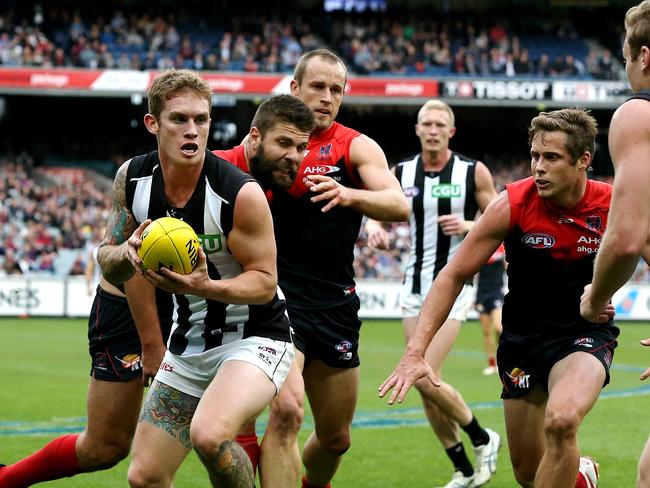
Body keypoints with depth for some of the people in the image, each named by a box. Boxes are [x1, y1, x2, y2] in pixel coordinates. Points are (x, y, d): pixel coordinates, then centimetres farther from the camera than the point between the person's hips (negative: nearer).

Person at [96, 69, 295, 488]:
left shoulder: (241, 193, -22)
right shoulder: (132, 178, -5)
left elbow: (265, 283, -17)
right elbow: (108, 262, 6)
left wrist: (207, 287, -35)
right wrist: (128, 253, -18)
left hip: (253, 338, -6)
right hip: (187, 344, 6)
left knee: (209, 435, -34)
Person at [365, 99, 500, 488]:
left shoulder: (474, 172, -4)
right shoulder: (401, 174, 5)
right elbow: (380, 212, 13)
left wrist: (469, 226, -18)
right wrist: (374, 227, -9)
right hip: (416, 284, 5)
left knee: (425, 377, -16)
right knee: (424, 383, 4)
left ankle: (483, 439, 7)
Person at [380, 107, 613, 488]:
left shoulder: (613, 206, -15)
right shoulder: (512, 204, -14)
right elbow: (454, 275, -10)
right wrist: (416, 352, -18)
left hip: (587, 333, -2)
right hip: (523, 338, 2)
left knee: (561, 420, -34)